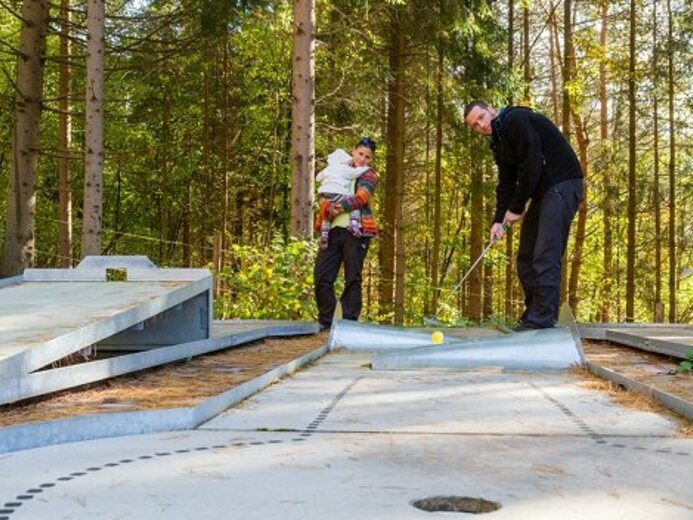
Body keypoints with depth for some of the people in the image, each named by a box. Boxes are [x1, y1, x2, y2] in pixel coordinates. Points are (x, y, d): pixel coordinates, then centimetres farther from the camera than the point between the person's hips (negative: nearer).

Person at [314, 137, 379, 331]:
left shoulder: (369, 176, 9)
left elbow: (360, 198, -9)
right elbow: (322, 195, 9)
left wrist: (339, 207, -13)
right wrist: (328, 206, -12)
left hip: (356, 231, -4)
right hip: (333, 230, 4)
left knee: (353, 278, -2)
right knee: (322, 275, -1)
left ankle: (350, 321, 4)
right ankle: (325, 320, 10)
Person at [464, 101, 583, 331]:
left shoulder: (516, 121, -13)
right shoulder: (498, 142, 15)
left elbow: (532, 165, -20)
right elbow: (506, 184, 13)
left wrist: (517, 208, -13)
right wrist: (499, 220, 0)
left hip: (563, 185, -10)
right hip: (542, 192, 10)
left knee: (545, 255, -17)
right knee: (525, 257, 9)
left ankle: (542, 321, -18)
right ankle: (532, 316, 15)